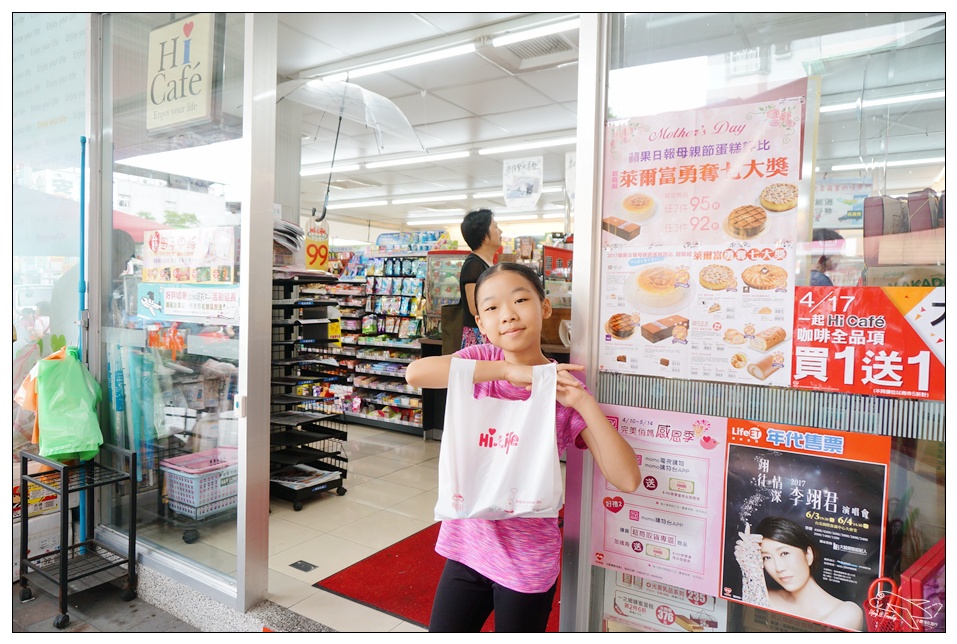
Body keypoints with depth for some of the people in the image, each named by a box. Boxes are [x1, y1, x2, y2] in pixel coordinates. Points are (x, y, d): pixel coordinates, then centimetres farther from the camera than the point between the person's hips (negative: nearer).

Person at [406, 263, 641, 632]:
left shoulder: (565, 388, -11)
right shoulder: (482, 359, -6)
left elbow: (627, 479, -18)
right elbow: (415, 373, -27)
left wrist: (583, 401, -26)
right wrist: (509, 370, -30)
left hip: (528, 563, -2)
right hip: (467, 548, 2)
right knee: (443, 630, 16)